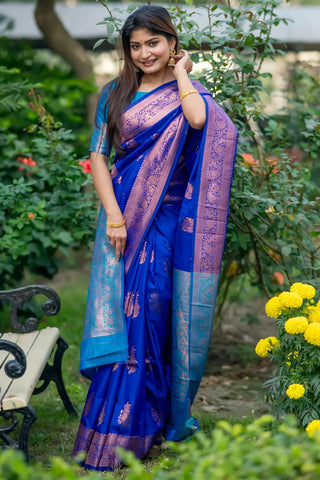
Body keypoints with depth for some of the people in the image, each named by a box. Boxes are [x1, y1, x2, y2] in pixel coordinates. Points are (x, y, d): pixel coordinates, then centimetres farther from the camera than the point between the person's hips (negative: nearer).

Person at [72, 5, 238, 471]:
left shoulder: (189, 92, 2)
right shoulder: (116, 94, 8)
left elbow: (198, 120, -23)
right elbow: (98, 155, 3)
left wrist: (180, 72, -8)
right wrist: (113, 214, -9)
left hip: (168, 221, -2)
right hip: (123, 215, 2)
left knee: (153, 313, -2)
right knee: (122, 315, 1)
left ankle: (162, 414, 13)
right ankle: (119, 422, 9)